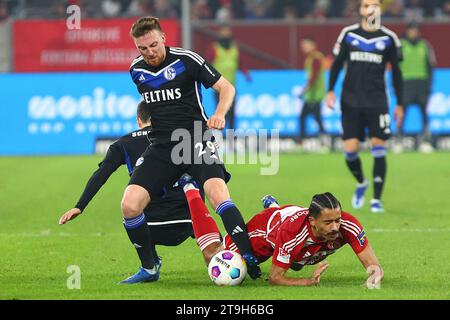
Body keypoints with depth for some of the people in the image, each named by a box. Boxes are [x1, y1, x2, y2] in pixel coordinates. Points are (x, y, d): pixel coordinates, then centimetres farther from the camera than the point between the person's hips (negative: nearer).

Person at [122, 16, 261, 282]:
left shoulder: (186, 60, -7)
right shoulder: (136, 70, 8)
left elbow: (226, 87, -2)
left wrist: (219, 115, -19)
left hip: (196, 139, -4)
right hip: (161, 147, 4)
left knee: (218, 194, -29)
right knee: (130, 205, -12)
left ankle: (249, 259, -24)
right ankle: (150, 268, 6)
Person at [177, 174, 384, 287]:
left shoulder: (347, 225, -41)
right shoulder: (291, 233, -49)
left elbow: (372, 264, -36)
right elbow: (274, 278, -39)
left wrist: (375, 273, -60)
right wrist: (310, 282, -54)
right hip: (266, 226, -4)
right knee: (213, 257, 16)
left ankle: (272, 205, 63)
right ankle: (190, 188, 33)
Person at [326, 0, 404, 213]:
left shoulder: (389, 39, 4)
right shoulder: (348, 34, 4)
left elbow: (396, 73, 10)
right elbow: (337, 64, 11)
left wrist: (399, 105, 9)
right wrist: (330, 91, -1)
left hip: (377, 101, 0)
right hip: (351, 101, 1)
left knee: (378, 148, -6)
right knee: (350, 150, -4)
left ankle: (377, 199, 2)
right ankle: (361, 183, 26)